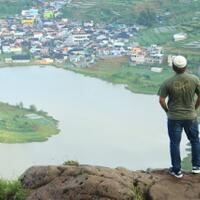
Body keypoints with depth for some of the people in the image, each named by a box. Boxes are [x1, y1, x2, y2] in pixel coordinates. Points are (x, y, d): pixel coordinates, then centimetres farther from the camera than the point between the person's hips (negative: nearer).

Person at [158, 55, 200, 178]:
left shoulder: (168, 83, -15)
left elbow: (161, 100, -12)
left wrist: (168, 111, 6)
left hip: (174, 118, -1)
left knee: (175, 143, 11)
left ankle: (177, 170, 19)